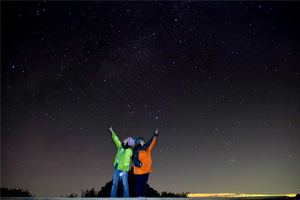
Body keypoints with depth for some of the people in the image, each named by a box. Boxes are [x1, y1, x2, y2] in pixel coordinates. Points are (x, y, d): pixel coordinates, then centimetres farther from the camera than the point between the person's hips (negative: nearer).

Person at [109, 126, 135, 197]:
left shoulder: (129, 150, -9)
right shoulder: (121, 147, 11)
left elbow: (127, 160, -14)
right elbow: (116, 140, 21)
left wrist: (124, 169, -19)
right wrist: (112, 131, 27)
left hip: (123, 168, -7)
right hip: (117, 167, 7)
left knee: (125, 183, -1)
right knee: (115, 183, 10)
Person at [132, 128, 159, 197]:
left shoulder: (147, 148, 11)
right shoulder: (136, 150, -9)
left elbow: (151, 142, 19)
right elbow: (134, 159, -13)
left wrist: (155, 134, 19)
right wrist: (139, 164, -24)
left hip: (146, 170, 6)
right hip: (139, 171, -6)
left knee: (144, 183, 12)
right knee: (138, 183, 2)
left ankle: (143, 196, 19)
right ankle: (138, 196, 11)